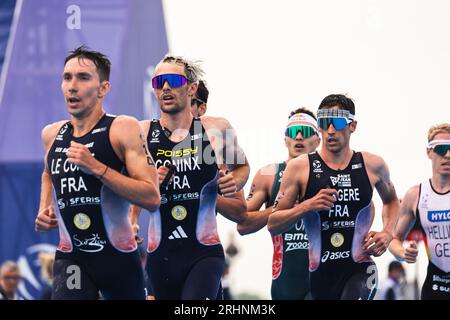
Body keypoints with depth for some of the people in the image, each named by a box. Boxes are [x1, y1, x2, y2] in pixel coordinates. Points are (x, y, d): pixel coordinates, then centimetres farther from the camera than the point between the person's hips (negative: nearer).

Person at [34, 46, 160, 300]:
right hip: (70, 258, 3)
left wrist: (96, 167, -23)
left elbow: (152, 198, -18)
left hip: (119, 256, -3)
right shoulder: (51, 135, 8)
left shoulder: (124, 129, -8)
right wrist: (45, 208, 13)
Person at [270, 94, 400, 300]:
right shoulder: (300, 167, -1)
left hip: (359, 270, -1)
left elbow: (391, 200, 27)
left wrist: (387, 233, 9)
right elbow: (272, 224, 0)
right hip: (320, 274, 1)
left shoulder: (372, 165, 4)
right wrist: (307, 206, -15)